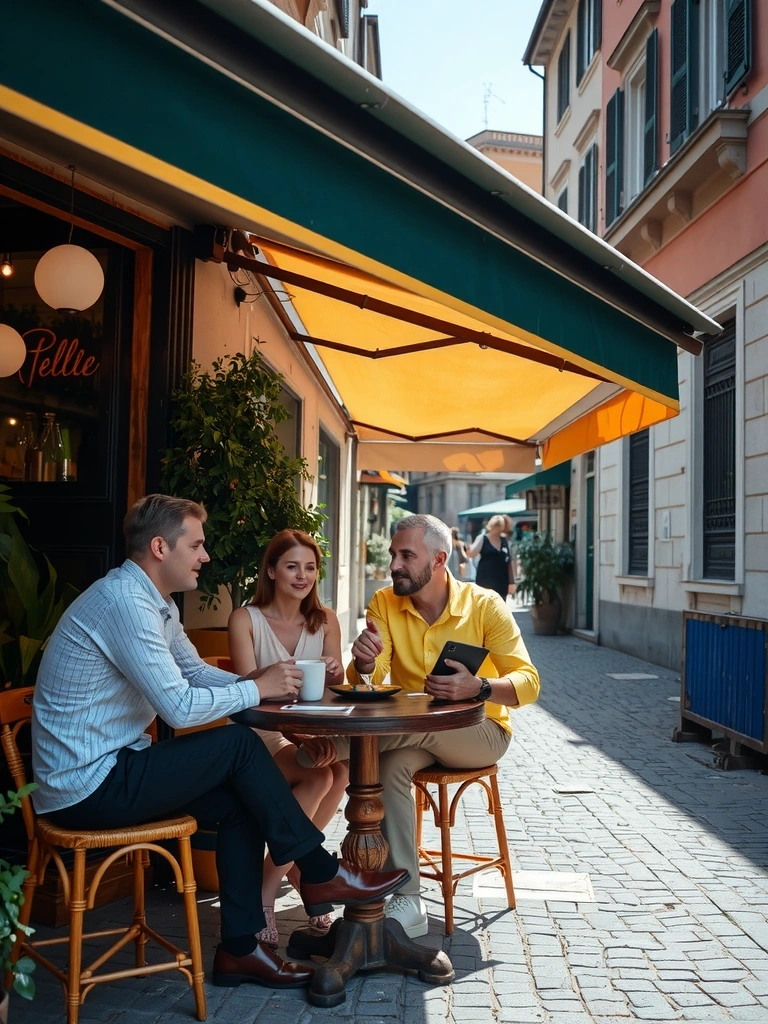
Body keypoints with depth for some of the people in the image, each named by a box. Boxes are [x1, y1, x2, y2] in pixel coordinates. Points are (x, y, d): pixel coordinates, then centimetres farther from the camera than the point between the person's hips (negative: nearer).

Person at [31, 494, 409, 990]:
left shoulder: (154, 603, 10)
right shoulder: (124, 602, -22)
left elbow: (199, 673, 16)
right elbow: (180, 707, -25)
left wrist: (258, 681, -2)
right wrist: (258, 689, -12)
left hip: (109, 768, 10)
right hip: (87, 786, -10)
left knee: (241, 800, 4)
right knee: (240, 744, -13)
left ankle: (240, 948, 11)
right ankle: (321, 873, 2)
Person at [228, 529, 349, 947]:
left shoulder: (325, 621, 9)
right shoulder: (246, 619, -5)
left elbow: (334, 691, 6)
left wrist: (334, 673, -18)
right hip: (263, 737, -4)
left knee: (340, 768, -31)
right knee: (319, 776, -32)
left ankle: (292, 866, -6)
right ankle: (264, 895, -16)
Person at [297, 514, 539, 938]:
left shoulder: (484, 605, -12)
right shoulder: (384, 603, -3)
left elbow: (528, 682, -17)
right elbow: (365, 683, -11)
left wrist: (479, 688, -37)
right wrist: (364, 663, -36)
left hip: (480, 732, -3)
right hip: (413, 733, 3)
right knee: (392, 766, -31)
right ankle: (408, 902, -24)